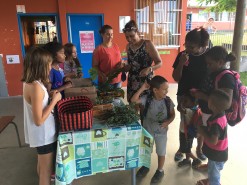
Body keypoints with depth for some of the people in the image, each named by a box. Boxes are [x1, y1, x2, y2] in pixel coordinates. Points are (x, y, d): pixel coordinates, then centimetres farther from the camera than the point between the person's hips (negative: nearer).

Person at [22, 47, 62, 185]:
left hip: (40, 133, 9)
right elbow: (39, 120, -26)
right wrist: (55, 100, -21)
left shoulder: (29, 82, -1)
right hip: (44, 134, -9)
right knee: (46, 170, 12)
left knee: (42, 165, 30)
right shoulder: (36, 87, -29)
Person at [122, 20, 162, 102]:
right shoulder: (128, 46, 8)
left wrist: (149, 69, -25)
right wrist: (125, 68, 0)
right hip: (132, 83, 5)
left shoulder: (147, 44, -8)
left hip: (146, 82, -5)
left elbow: (159, 63, -7)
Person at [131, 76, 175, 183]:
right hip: (147, 130, 1)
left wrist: (168, 122, -24)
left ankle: (160, 171, 38)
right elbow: (134, 100, -26)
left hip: (161, 131, -1)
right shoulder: (147, 99, -17)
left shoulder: (168, 101, -14)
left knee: (161, 152, 14)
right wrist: (142, 89, -30)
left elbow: (172, 115, -4)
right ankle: (145, 166, 47)